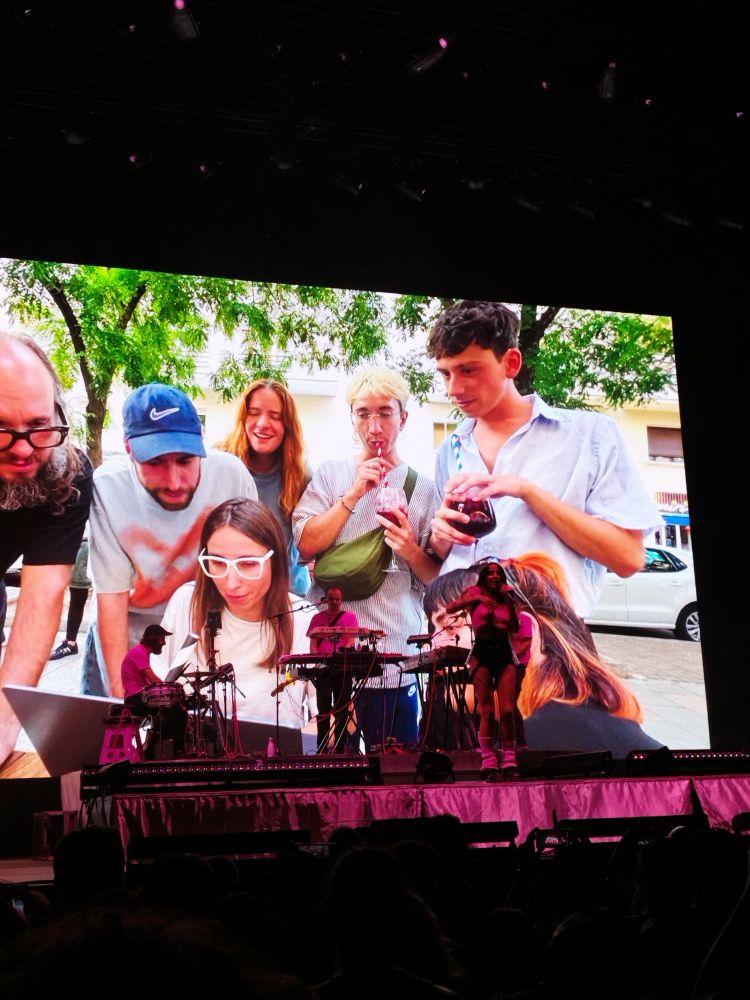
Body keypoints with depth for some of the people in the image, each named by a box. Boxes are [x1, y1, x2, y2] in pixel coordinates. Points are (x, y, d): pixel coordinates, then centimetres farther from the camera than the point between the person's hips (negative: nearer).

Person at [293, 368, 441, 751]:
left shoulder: (422, 488, 5)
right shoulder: (330, 475, 7)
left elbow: (438, 579, 6)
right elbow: (306, 545, -6)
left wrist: (412, 553, -14)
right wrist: (354, 494, -11)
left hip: (394, 658, 0)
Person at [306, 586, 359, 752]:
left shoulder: (350, 617, 9)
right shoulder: (318, 618, 12)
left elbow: (351, 639, -3)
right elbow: (313, 642, 6)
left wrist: (344, 650, -26)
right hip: (323, 668, 0)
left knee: (342, 708, 1)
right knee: (324, 708, -4)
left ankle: (339, 749, 5)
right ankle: (321, 749, -4)